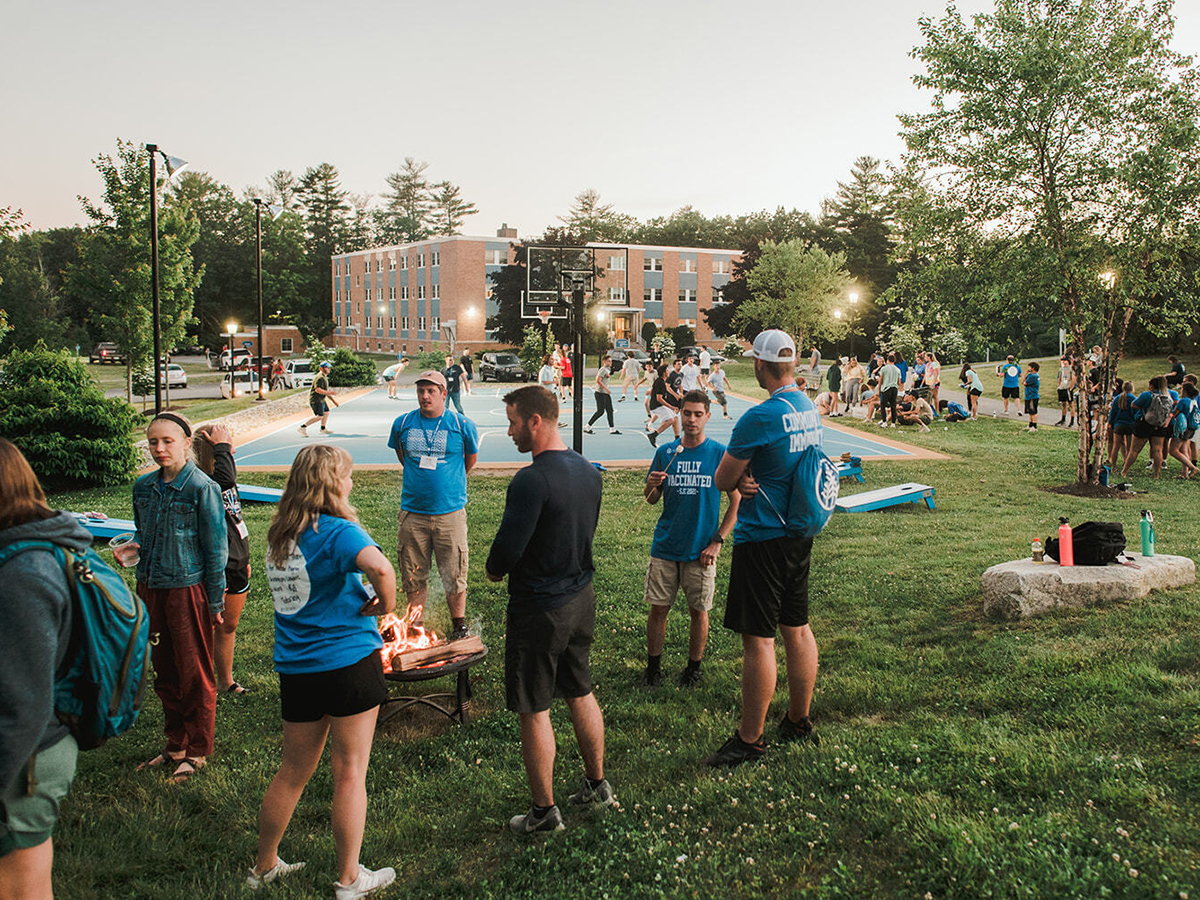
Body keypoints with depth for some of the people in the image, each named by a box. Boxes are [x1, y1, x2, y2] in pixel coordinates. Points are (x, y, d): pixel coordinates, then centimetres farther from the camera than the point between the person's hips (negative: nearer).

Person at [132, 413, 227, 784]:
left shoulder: (203, 488, -12)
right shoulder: (143, 486, 6)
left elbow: (215, 549, -9)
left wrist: (215, 602, -8)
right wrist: (133, 547, -3)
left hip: (188, 589, -6)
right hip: (150, 588, 6)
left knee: (195, 673, 5)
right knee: (164, 671, 15)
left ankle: (197, 751, 20)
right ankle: (175, 745, 30)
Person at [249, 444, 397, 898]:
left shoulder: (279, 532, 7)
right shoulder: (337, 530, -16)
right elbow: (380, 566, -34)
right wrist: (384, 605, -15)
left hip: (295, 667, 7)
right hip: (348, 659, -6)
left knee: (294, 770, 19)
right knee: (350, 772, 6)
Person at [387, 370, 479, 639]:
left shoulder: (462, 425, -5)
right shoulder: (402, 423, 1)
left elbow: (470, 458, 13)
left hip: (450, 511, -2)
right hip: (412, 513, 2)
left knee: (454, 574, 5)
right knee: (413, 575, 11)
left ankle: (459, 626, 23)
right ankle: (415, 625, 28)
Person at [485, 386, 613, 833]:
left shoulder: (531, 480, -24)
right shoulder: (588, 471, 3)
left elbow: (508, 548, -23)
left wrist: (494, 568, -2)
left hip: (538, 609, -8)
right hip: (581, 598, 8)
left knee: (533, 711, 6)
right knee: (580, 693, 21)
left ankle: (544, 811, 16)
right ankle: (597, 785, 34)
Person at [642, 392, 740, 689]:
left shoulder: (720, 453, -4)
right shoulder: (666, 452, 3)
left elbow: (736, 502, -1)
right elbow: (651, 500, 10)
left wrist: (717, 541, -7)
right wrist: (651, 486, -13)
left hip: (701, 550, -2)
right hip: (665, 547, 2)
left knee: (699, 612, 7)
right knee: (658, 608, 5)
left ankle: (694, 668, 24)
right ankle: (653, 666, 22)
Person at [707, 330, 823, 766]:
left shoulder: (760, 416, -21)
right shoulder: (809, 409, 7)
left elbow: (721, 480, -13)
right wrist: (749, 478, -3)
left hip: (763, 538, -9)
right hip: (799, 534, 9)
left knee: (758, 639, -1)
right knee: (797, 629, 17)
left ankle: (750, 739, 9)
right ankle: (799, 721, 30)